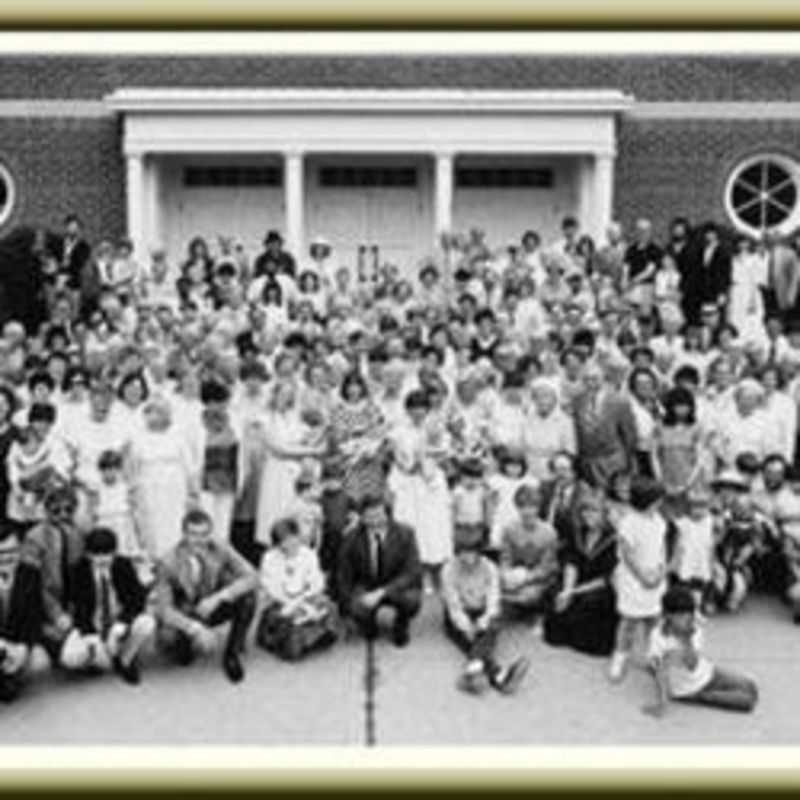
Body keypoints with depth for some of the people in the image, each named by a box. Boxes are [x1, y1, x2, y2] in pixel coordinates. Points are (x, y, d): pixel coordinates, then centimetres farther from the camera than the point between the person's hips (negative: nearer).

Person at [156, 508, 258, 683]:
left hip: (211, 608, 2)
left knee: (247, 596, -27)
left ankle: (232, 653, -8)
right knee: (183, 658, -33)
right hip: (183, 615, -2)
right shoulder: (168, 562, -21)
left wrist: (217, 598, -35)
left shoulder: (219, 548, -16)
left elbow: (251, 577, -22)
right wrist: (196, 628, -39)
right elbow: (164, 609, -23)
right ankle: (182, 641, 7)